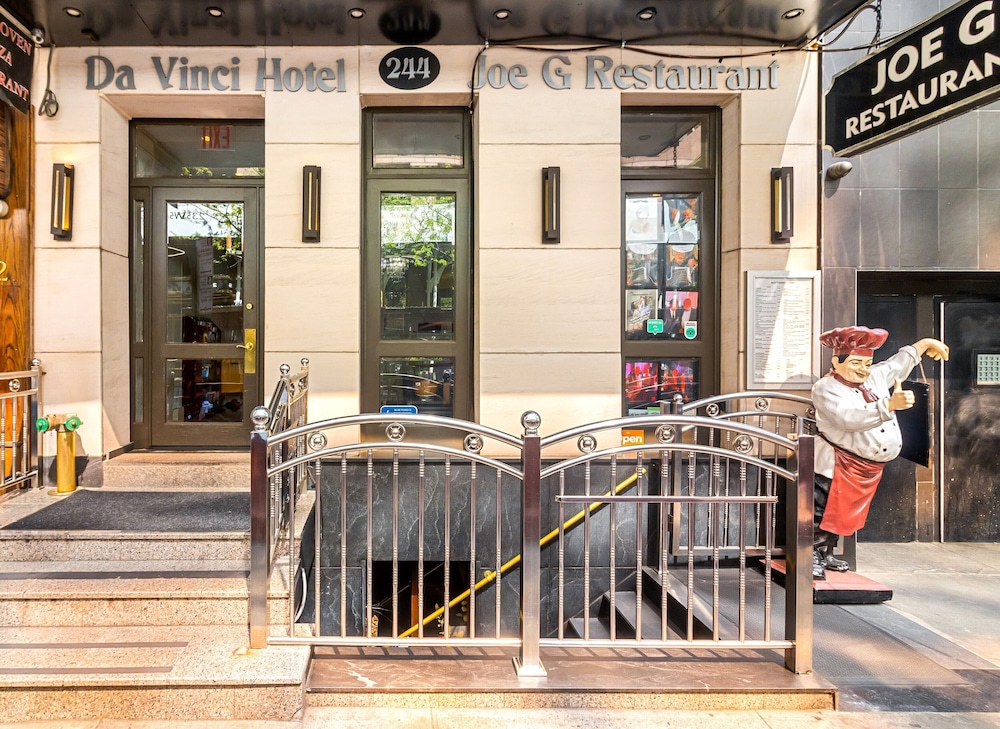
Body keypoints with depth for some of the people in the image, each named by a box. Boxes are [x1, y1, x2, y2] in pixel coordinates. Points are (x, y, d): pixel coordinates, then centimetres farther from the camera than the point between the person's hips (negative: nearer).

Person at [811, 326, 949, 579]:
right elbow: (849, 418, -34)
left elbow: (899, 362, 27)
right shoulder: (826, 388, -20)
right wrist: (890, 404, -39)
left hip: (869, 468, 8)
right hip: (836, 465, -8)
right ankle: (813, 556, 8)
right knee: (824, 512, -4)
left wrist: (925, 343, 31)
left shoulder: (876, 376, 6)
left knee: (843, 513, 19)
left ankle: (826, 554, 33)